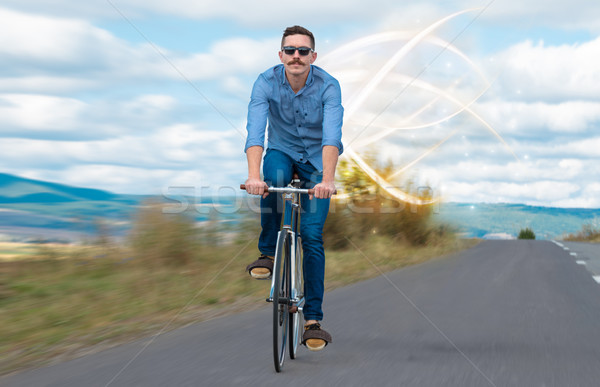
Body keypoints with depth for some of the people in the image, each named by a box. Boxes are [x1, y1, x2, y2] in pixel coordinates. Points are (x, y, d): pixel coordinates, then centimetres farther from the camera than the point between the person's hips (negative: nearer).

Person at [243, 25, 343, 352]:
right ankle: (268, 252, -17)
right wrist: (253, 175, -50)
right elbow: (255, 132, -34)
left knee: (312, 235, -10)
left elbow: (332, 136, -37)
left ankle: (313, 318, -3)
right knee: (272, 177, -37)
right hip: (282, 151, 1)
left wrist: (327, 179, -54)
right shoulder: (266, 83, -21)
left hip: (316, 159, -1)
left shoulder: (328, 86, -24)